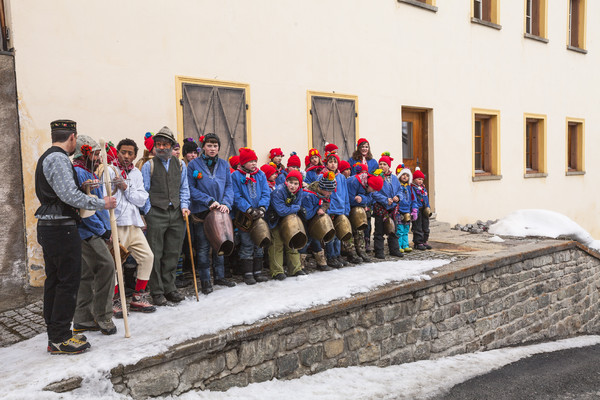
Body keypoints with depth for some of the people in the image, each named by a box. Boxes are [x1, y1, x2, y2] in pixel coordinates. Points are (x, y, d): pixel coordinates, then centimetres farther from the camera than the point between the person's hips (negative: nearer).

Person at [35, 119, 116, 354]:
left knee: (53, 280, 13)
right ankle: (60, 339, 3)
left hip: (47, 227, 10)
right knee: (68, 282, -4)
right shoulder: (59, 159, -14)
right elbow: (69, 195, -21)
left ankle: (54, 334, 22)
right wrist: (102, 203, -15)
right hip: (62, 228, -10)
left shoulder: (46, 157, 18)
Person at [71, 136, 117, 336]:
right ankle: (103, 317, -2)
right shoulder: (78, 173, -14)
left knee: (88, 274, 13)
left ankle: (83, 320, 20)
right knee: (106, 266, -11)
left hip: (91, 234, 10)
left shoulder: (90, 174, 19)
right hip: (87, 232, -10)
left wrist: (107, 229, 13)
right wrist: (102, 230, -15)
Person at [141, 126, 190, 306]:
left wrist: (184, 206, 3)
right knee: (155, 255, 0)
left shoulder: (180, 165, 12)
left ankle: (169, 288, 19)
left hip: (176, 213, 3)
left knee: (172, 254, 8)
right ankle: (157, 292, 8)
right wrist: (149, 212, -5)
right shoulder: (149, 165, 2)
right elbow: (144, 192, 2)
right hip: (156, 214, -3)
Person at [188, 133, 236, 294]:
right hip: (201, 212, -3)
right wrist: (209, 201, -16)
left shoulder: (224, 164, 7)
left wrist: (226, 203, -12)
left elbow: (229, 186, 6)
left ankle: (220, 276, 25)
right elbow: (191, 189, -7)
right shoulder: (193, 164, -4)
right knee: (203, 247, 1)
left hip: (220, 211, 4)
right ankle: (205, 280, 12)